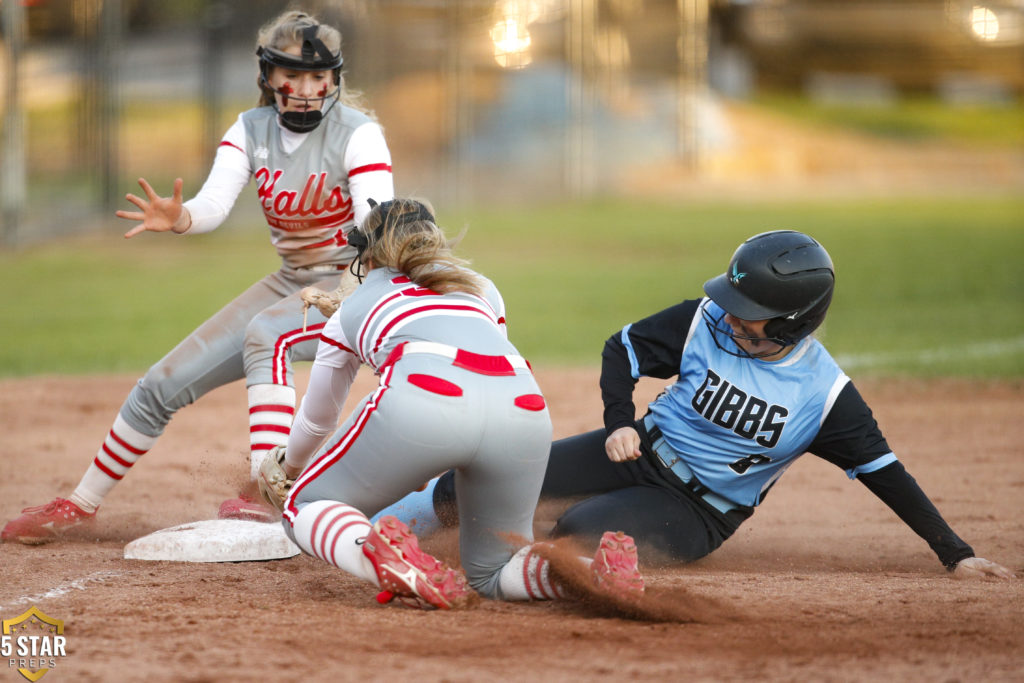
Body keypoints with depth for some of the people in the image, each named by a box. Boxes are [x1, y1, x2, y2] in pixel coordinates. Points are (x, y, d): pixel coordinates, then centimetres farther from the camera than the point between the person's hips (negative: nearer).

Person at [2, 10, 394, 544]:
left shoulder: (357, 133, -17)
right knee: (163, 384, 3)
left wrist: (352, 293, -49)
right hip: (290, 282, 6)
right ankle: (80, 504, 19)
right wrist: (177, 217, -43)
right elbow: (214, 203, -19)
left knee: (265, 333, -36)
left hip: (351, 282, -6)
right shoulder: (251, 130, -3)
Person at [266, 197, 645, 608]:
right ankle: (589, 569, -11)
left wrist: (287, 464, 70)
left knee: (303, 509, 16)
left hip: (420, 400, -3)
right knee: (492, 573, 22)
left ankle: (386, 559, -17)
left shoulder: (352, 308, 34)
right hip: (524, 407, 3)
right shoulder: (482, 290, 39)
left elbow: (318, 418, 47)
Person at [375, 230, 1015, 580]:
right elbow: (624, 348, 3)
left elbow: (884, 470, -12)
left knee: (582, 530, -33)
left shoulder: (827, 394, -18)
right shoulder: (705, 322, -11)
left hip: (698, 514, -3)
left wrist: (954, 552, -13)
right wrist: (620, 422, -13)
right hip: (642, 451, 3)